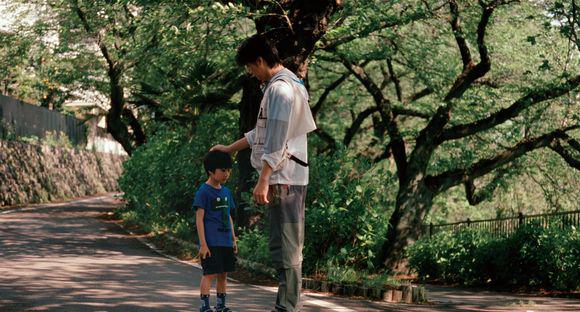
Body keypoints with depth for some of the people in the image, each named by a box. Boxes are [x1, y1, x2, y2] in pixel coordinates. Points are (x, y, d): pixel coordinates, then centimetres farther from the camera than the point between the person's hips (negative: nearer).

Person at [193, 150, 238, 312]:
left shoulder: (226, 192, 14)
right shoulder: (203, 191, -7)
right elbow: (199, 218, -10)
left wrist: (234, 240, 18)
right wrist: (203, 244, -15)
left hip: (226, 242, 7)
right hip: (211, 243, -7)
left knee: (223, 274, 10)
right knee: (210, 274, -7)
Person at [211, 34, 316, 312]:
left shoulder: (279, 88, -14)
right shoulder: (290, 84, 18)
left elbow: (276, 140, -21)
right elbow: (265, 130, 28)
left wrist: (263, 181, -22)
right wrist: (230, 148, 34)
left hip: (283, 178, -10)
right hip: (293, 178, 10)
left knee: (284, 247, -9)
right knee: (289, 247, 12)